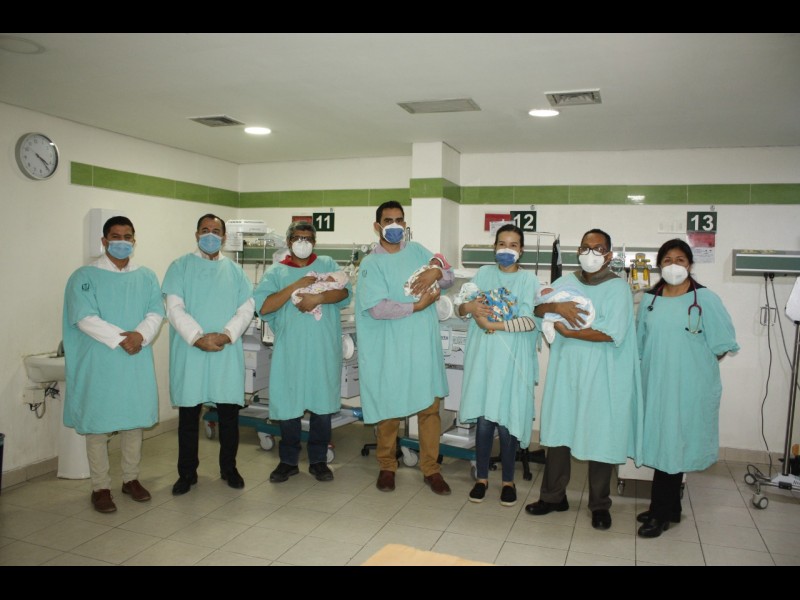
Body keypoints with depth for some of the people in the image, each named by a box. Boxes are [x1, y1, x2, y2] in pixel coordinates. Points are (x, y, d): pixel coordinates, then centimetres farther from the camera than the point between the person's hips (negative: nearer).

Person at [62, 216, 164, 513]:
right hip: (100, 364, -3)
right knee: (98, 423, 2)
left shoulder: (146, 277, 10)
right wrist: (121, 339, -20)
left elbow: (156, 313, 1)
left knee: (134, 419, 11)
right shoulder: (85, 276, -2)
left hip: (137, 362, 4)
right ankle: (100, 487, 15)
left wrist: (140, 335, -18)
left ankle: (131, 478, 26)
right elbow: (84, 318, -12)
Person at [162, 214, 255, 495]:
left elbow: (247, 308, 3)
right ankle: (187, 472, 21)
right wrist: (198, 337, -17)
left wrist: (226, 335, -13)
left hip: (227, 352, 2)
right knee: (188, 414, 7)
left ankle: (229, 467, 24)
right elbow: (174, 308, -5)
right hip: (190, 352, -1)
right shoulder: (180, 267, 5)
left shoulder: (235, 271, 12)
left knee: (229, 413, 7)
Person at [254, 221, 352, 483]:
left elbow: (344, 291, -5)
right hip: (290, 350, 0)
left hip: (324, 349, 0)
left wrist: (317, 297, -21)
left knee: (322, 404, 6)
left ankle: (318, 460, 21)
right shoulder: (276, 272, 8)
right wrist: (297, 286, -12)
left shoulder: (327, 264, 10)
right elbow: (263, 306, -6)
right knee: (288, 405, 5)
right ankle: (288, 461, 21)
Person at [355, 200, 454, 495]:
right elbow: (377, 308, -17)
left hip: (424, 345, 4)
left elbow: (450, 278, 11)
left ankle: (430, 469, 20)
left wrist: (436, 272, -12)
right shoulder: (371, 263, -5)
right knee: (389, 409, 8)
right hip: (390, 349, -3)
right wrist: (417, 306, -14)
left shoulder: (417, 251, 10)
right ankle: (387, 467, 27)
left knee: (430, 407, 7)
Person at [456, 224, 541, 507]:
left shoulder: (528, 279, 0)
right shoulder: (484, 274, 9)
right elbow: (461, 308, 10)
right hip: (483, 356, 2)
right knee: (484, 420, 5)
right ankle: (481, 477, 22)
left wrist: (493, 324, -15)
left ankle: (508, 481, 21)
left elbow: (530, 322, -10)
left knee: (506, 422, 2)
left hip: (513, 359, -2)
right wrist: (470, 306, -12)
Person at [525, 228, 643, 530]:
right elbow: (538, 308, 4)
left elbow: (613, 334, -17)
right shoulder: (566, 282, 10)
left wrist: (568, 331, -13)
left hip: (601, 376, -4)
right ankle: (553, 496, 24)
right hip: (565, 370, 4)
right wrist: (558, 306, -17)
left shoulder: (618, 287, -6)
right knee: (558, 432, 9)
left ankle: (599, 505, 22)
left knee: (600, 437, 5)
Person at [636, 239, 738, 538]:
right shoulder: (649, 301, 6)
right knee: (661, 444, 11)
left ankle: (660, 513, 14)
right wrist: (657, 368, 10)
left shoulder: (706, 299, -7)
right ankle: (670, 509, 27)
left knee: (673, 444, 0)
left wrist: (695, 367, -3)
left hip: (689, 387, -4)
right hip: (656, 384, 4)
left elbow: (722, 344, -3)